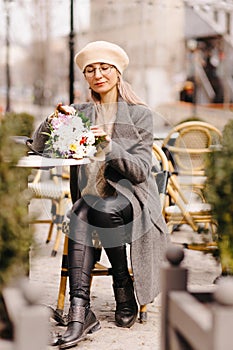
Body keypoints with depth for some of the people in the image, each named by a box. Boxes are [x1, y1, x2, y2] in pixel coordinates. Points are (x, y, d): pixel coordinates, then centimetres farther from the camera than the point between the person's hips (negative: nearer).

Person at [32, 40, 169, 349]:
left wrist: (109, 146, -20)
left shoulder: (140, 114, 4)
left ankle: (125, 296, -20)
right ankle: (80, 311, -39)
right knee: (81, 213, -33)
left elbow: (141, 171, -6)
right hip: (90, 197, 3)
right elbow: (39, 146, 7)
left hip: (129, 200, -2)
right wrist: (55, 120, -11)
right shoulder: (82, 112, 15)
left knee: (90, 211, -34)